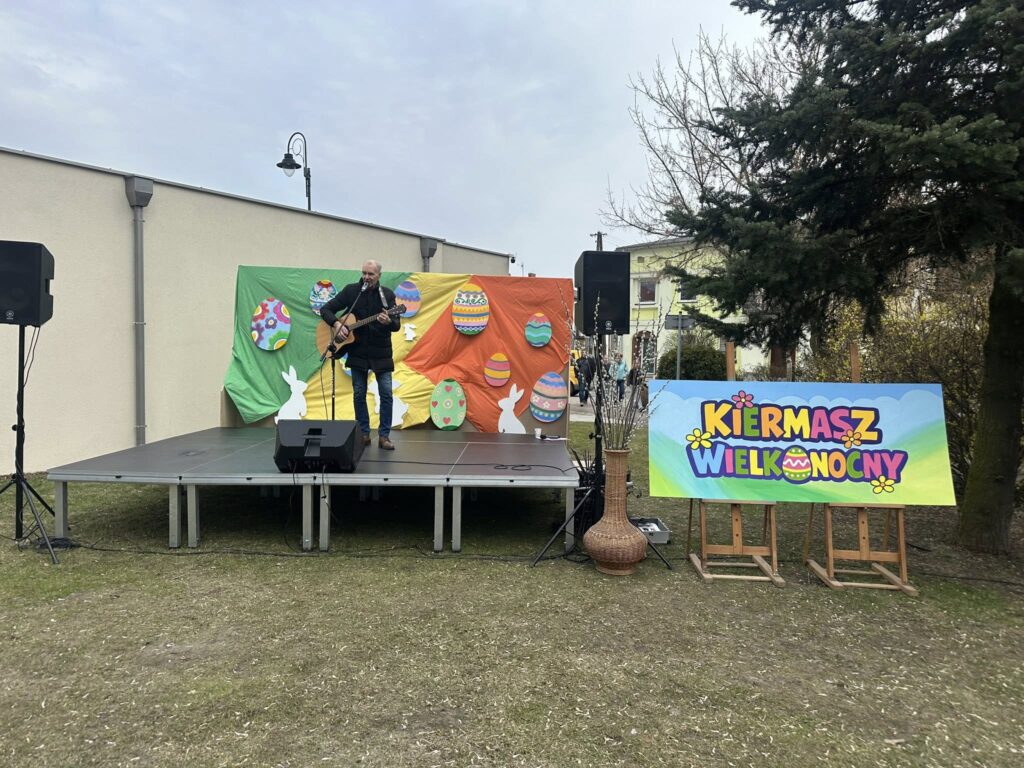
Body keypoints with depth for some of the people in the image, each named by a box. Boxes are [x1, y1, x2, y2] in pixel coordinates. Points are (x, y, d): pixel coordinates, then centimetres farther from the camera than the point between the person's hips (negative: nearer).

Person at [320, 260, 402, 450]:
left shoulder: (387, 294, -2)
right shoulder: (351, 290, -1)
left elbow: (397, 326, -9)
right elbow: (326, 309, 1)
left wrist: (388, 322, -32)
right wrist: (336, 324, -17)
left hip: (381, 352, -1)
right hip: (358, 351, 1)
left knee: (386, 394, -4)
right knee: (359, 394, 5)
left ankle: (384, 435, 6)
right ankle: (364, 433, 18)